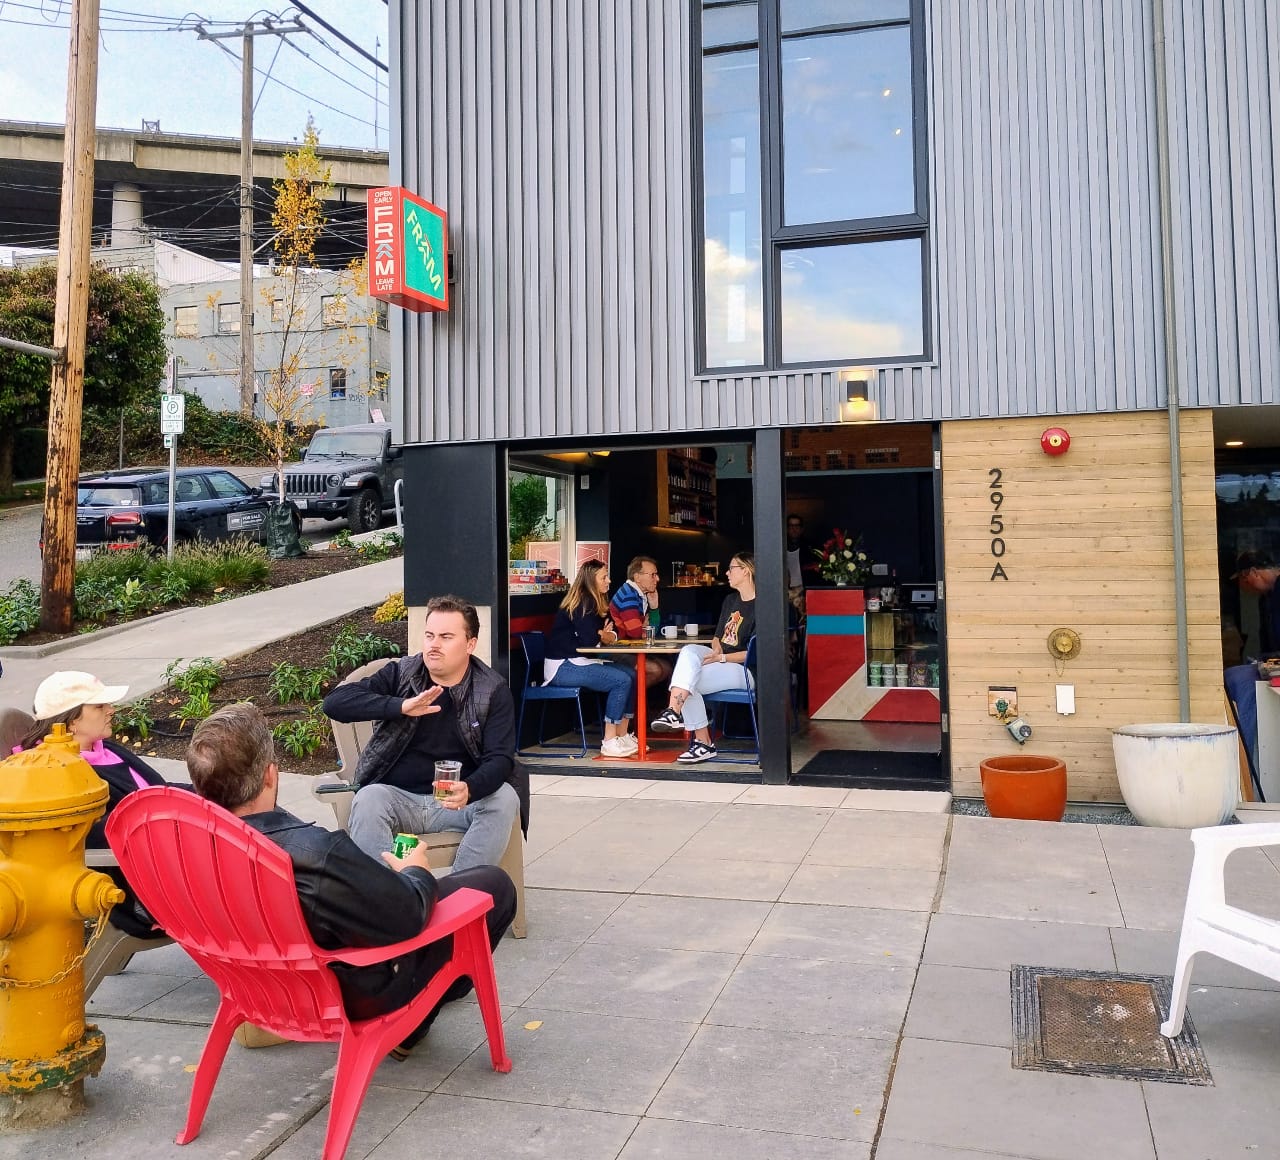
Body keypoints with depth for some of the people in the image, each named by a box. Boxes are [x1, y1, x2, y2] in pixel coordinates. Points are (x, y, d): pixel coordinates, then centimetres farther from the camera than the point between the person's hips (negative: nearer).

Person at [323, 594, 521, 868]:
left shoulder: (493, 691, -2)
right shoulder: (399, 674, 2)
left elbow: (500, 759, -11)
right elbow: (335, 702, -9)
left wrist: (469, 790, -35)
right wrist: (401, 706, -23)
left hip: (458, 801, 0)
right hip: (396, 796, 0)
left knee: (504, 798, -27)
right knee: (368, 799, -31)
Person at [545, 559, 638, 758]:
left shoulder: (596, 602, 14)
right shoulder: (581, 603, -15)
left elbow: (612, 633, 13)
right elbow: (589, 639, -22)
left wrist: (605, 636, -10)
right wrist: (603, 635, 0)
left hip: (579, 662, 10)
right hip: (562, 666, -10)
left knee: (631, 673, -2)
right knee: (622, 680, -19)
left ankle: (622, 735, 1)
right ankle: (609, 743, -15)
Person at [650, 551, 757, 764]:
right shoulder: (730, 600, 18)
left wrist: (721, 658, -20)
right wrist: (717, 651, -2)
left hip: (743, 669, -9)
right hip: (721, 659, 9)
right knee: (689, 650, -22)